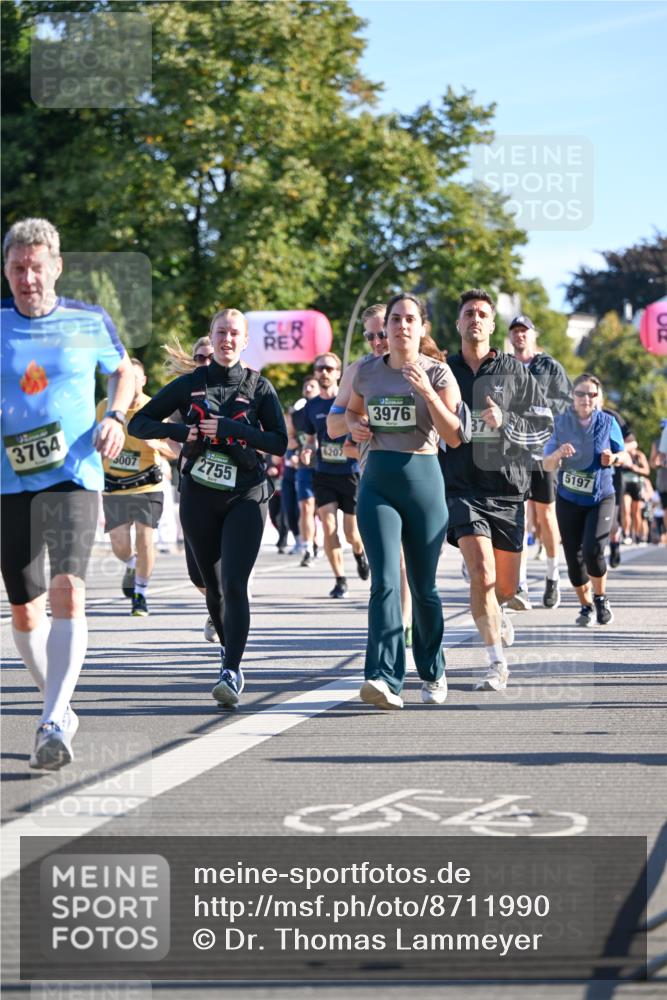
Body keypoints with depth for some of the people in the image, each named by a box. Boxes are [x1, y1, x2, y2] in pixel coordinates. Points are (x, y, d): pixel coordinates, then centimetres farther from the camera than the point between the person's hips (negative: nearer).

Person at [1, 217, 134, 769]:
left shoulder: (89, 321, 2)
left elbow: (124, 371, 20)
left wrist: (115, 418, 2)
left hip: (73, 475, -2)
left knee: (68, 589, -22)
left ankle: (53, 724, -26)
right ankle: (60, 707, 30)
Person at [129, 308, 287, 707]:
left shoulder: (259, 387, 2)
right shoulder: (190, 385, 5)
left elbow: (280, 442, -6)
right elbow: (139, 423, 6)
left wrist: (229, 428, -16)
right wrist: (180, 431, -12)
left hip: (246, 497, -2)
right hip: (199, 496, 2)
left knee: (235, 584, -17)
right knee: (214, 586, 12)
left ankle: (232, 673, -21)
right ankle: (229, 648, 36)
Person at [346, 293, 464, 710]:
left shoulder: (437, 373, -2)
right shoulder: (367, 372, 7)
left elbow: (454, 437, -9)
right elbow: (353, 411, 26)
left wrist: (427, 392, -21)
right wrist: (355, 426, 3)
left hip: (423, 480, -1)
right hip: (377, 483, 1)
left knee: (423, 586, 8)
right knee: (385, 582, -15)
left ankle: (433, 674, 29)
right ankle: (385, 680, -25)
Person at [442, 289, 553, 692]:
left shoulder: (515, 372, 5)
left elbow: (544, 425, 2)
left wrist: (505, 422, -15)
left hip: (507, 488, 1)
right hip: (462, 488, -1)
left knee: (506, 585, 9)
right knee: (481, 573, -20)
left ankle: (496, 612, 47)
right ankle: (498, 664, -13)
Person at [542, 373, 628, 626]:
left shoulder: (608, 422, -3)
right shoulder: (561, 423, -3)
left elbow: (625, 457, 6)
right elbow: (547, 465, -6)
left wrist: (615, 458, -17)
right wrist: (558, 454, -28)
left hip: (601, 498, -2)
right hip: (569, 500, 2)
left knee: (593, 549, -20)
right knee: (574, 557, 2)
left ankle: (601, 598, 5)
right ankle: (586, 605, 24)